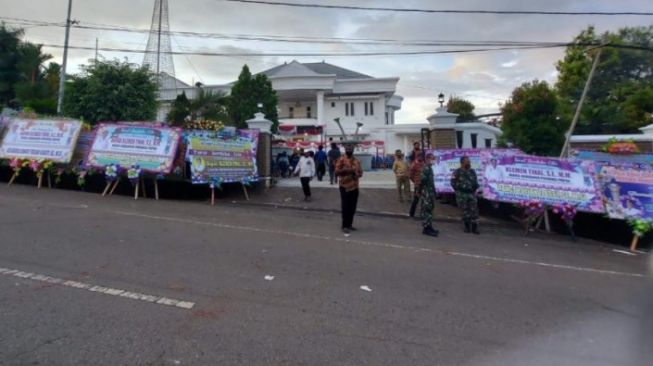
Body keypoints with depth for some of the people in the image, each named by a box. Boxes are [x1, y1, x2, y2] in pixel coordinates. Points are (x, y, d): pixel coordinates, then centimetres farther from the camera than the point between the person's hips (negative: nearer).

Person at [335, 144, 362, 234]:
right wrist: (347, 170, -23)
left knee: (352, 207, 10)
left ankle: (349, 225, 22)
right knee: (345, 207, -3)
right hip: (345, 187, -5)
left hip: (355, 187, 5)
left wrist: (357, 174, -6)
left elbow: (360, 172, 16)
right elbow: (336, 172, -11)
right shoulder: (341, 160, -5)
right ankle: (345, 226, 6)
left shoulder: (356, 161, 12)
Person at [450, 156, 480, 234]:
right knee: (465, 211, 4)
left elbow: (475, 181, 19)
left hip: (472, 193, 3)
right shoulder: (457, 172, -4)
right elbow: (453, 183, -2)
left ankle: (474, 227, 4)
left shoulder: (472, 171, 10)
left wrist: (475, 186, 1)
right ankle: (467, 227, 16)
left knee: (474, 210, -3)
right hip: (462, 194, -3)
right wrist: (458, 190, -6)